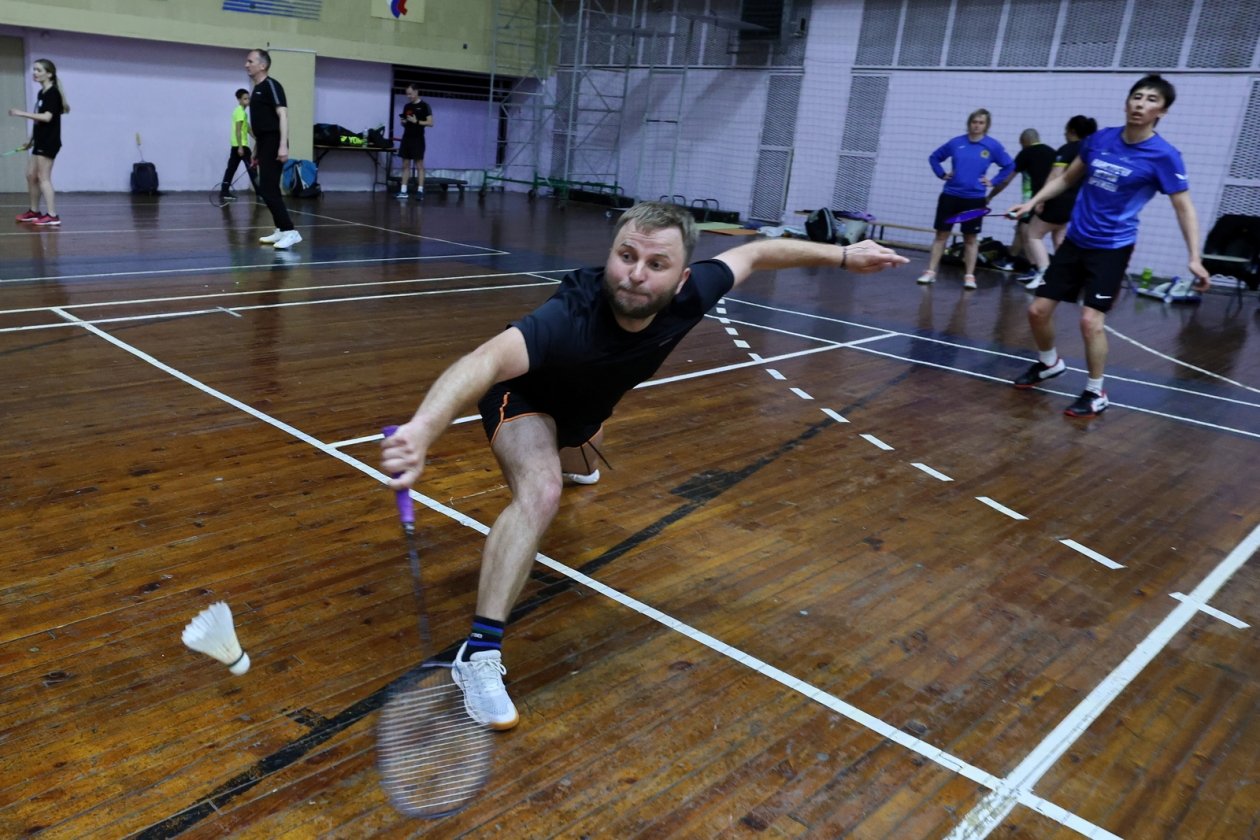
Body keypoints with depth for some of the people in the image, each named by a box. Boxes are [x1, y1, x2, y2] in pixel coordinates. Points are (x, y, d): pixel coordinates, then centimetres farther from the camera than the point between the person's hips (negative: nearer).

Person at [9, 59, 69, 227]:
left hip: (49, 142, -9)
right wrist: (31, 140, 20)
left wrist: (22, 113, -22)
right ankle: (34, 211, 24)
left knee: (43, 178, -11)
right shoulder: (41, 93, 15)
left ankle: (52, 216, -12)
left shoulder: (53, 93, -12)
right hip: (41, 141, 9)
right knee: (31, 175, 14)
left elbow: (47, 117, -24)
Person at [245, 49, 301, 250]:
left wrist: (283, 145, -29)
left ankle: (290, 231, -17)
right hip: (264, 144, 10)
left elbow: (283, 114, -20)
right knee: (269, 190, 11)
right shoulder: (256, 90, 17)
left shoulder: (271, 85, -10)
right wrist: (256, 148, 23)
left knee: (267, 190, -16)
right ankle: (281, 230, 17)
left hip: (273, 144, -10)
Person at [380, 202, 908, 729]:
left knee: (580, 454, 41)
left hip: (588, 396, 6)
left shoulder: (689, 296, -33)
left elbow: (754, 254, -14)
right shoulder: (572, 318, -48)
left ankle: (567, 458, 83)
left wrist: (841, 256, -7)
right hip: (523, 394, -6)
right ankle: (480, 651, -26)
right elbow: (485, 361, -65)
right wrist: (422, 429, -83)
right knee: (541, 494, -36)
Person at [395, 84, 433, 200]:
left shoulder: (424, 106, -4)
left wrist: (416, 121, -18)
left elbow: (430, 123, -9)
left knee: (419, 165, -5)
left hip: (418, 139, -6)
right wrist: (403, 122, -1)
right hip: (406, 138, 6)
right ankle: (403, 191, 5)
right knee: (405, 165, 4)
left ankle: (420, 191, -4)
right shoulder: (407, 106, 14)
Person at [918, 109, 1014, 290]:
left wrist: (993, 181, -1)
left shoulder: (993, 146, -2)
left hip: (974, 198, -1)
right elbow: (934, 157, 14)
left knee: (970, 238, 5)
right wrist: (942, 174, 3)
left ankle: (969, 276, 10)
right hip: (950, 195, 1)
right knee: (941, 234, 3)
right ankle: (931, 272, 8)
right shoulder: (956, 142, 2)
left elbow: (1009, 166, 7)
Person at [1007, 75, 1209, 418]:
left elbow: (1184, 207, -8)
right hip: (1075, 241, 5)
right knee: (1038, 310, 5)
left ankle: (1096, 394, 2)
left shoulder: (1163, 156, -11)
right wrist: (1032, 202, 8)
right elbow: (1067, 178, 17)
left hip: (1112, 248, -5)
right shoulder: (1099, 139, 2)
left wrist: (1194, 257, -18)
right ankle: (1049, 363, 33)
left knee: (1091, 320, -16)